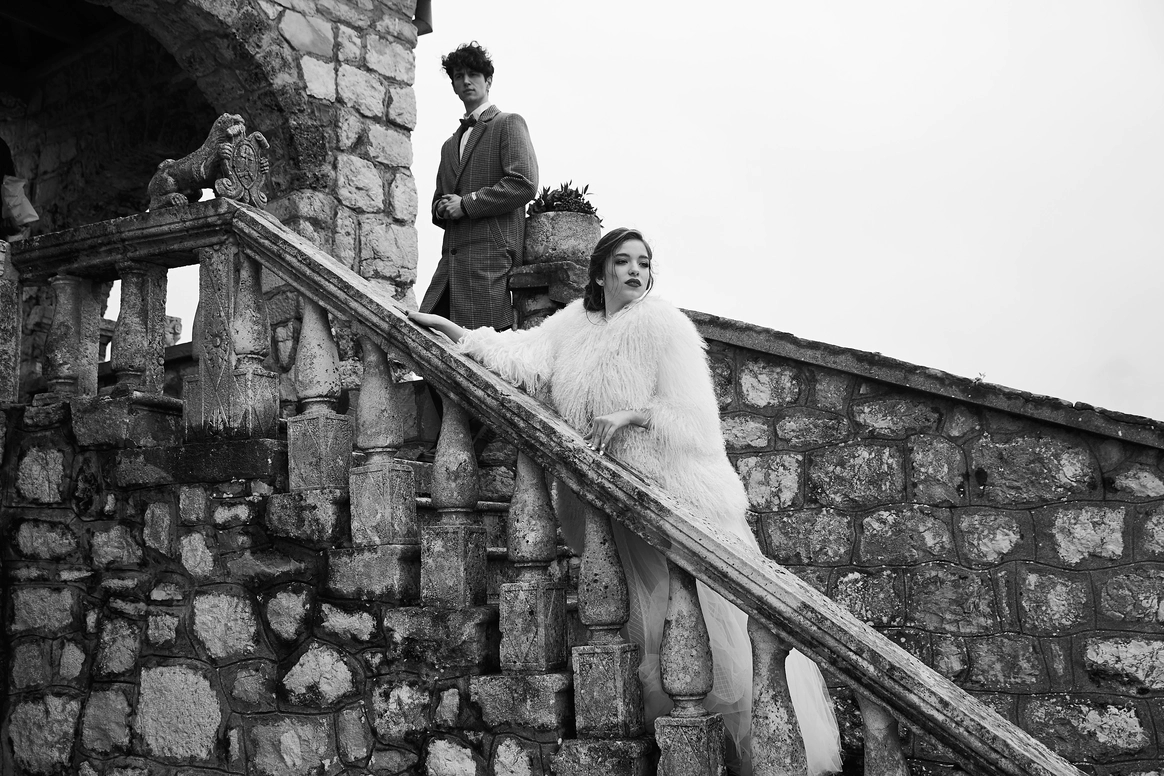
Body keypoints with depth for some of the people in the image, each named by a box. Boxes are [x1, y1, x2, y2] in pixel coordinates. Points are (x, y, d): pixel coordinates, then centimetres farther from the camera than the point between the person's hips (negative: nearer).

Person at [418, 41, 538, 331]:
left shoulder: (508, 124, 5)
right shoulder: (450, 145, 28)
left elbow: (524, 183, -10)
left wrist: (467, 204, -9)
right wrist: (443, 208, 5)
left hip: (492, 254, -7)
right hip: (452, 260, 7)